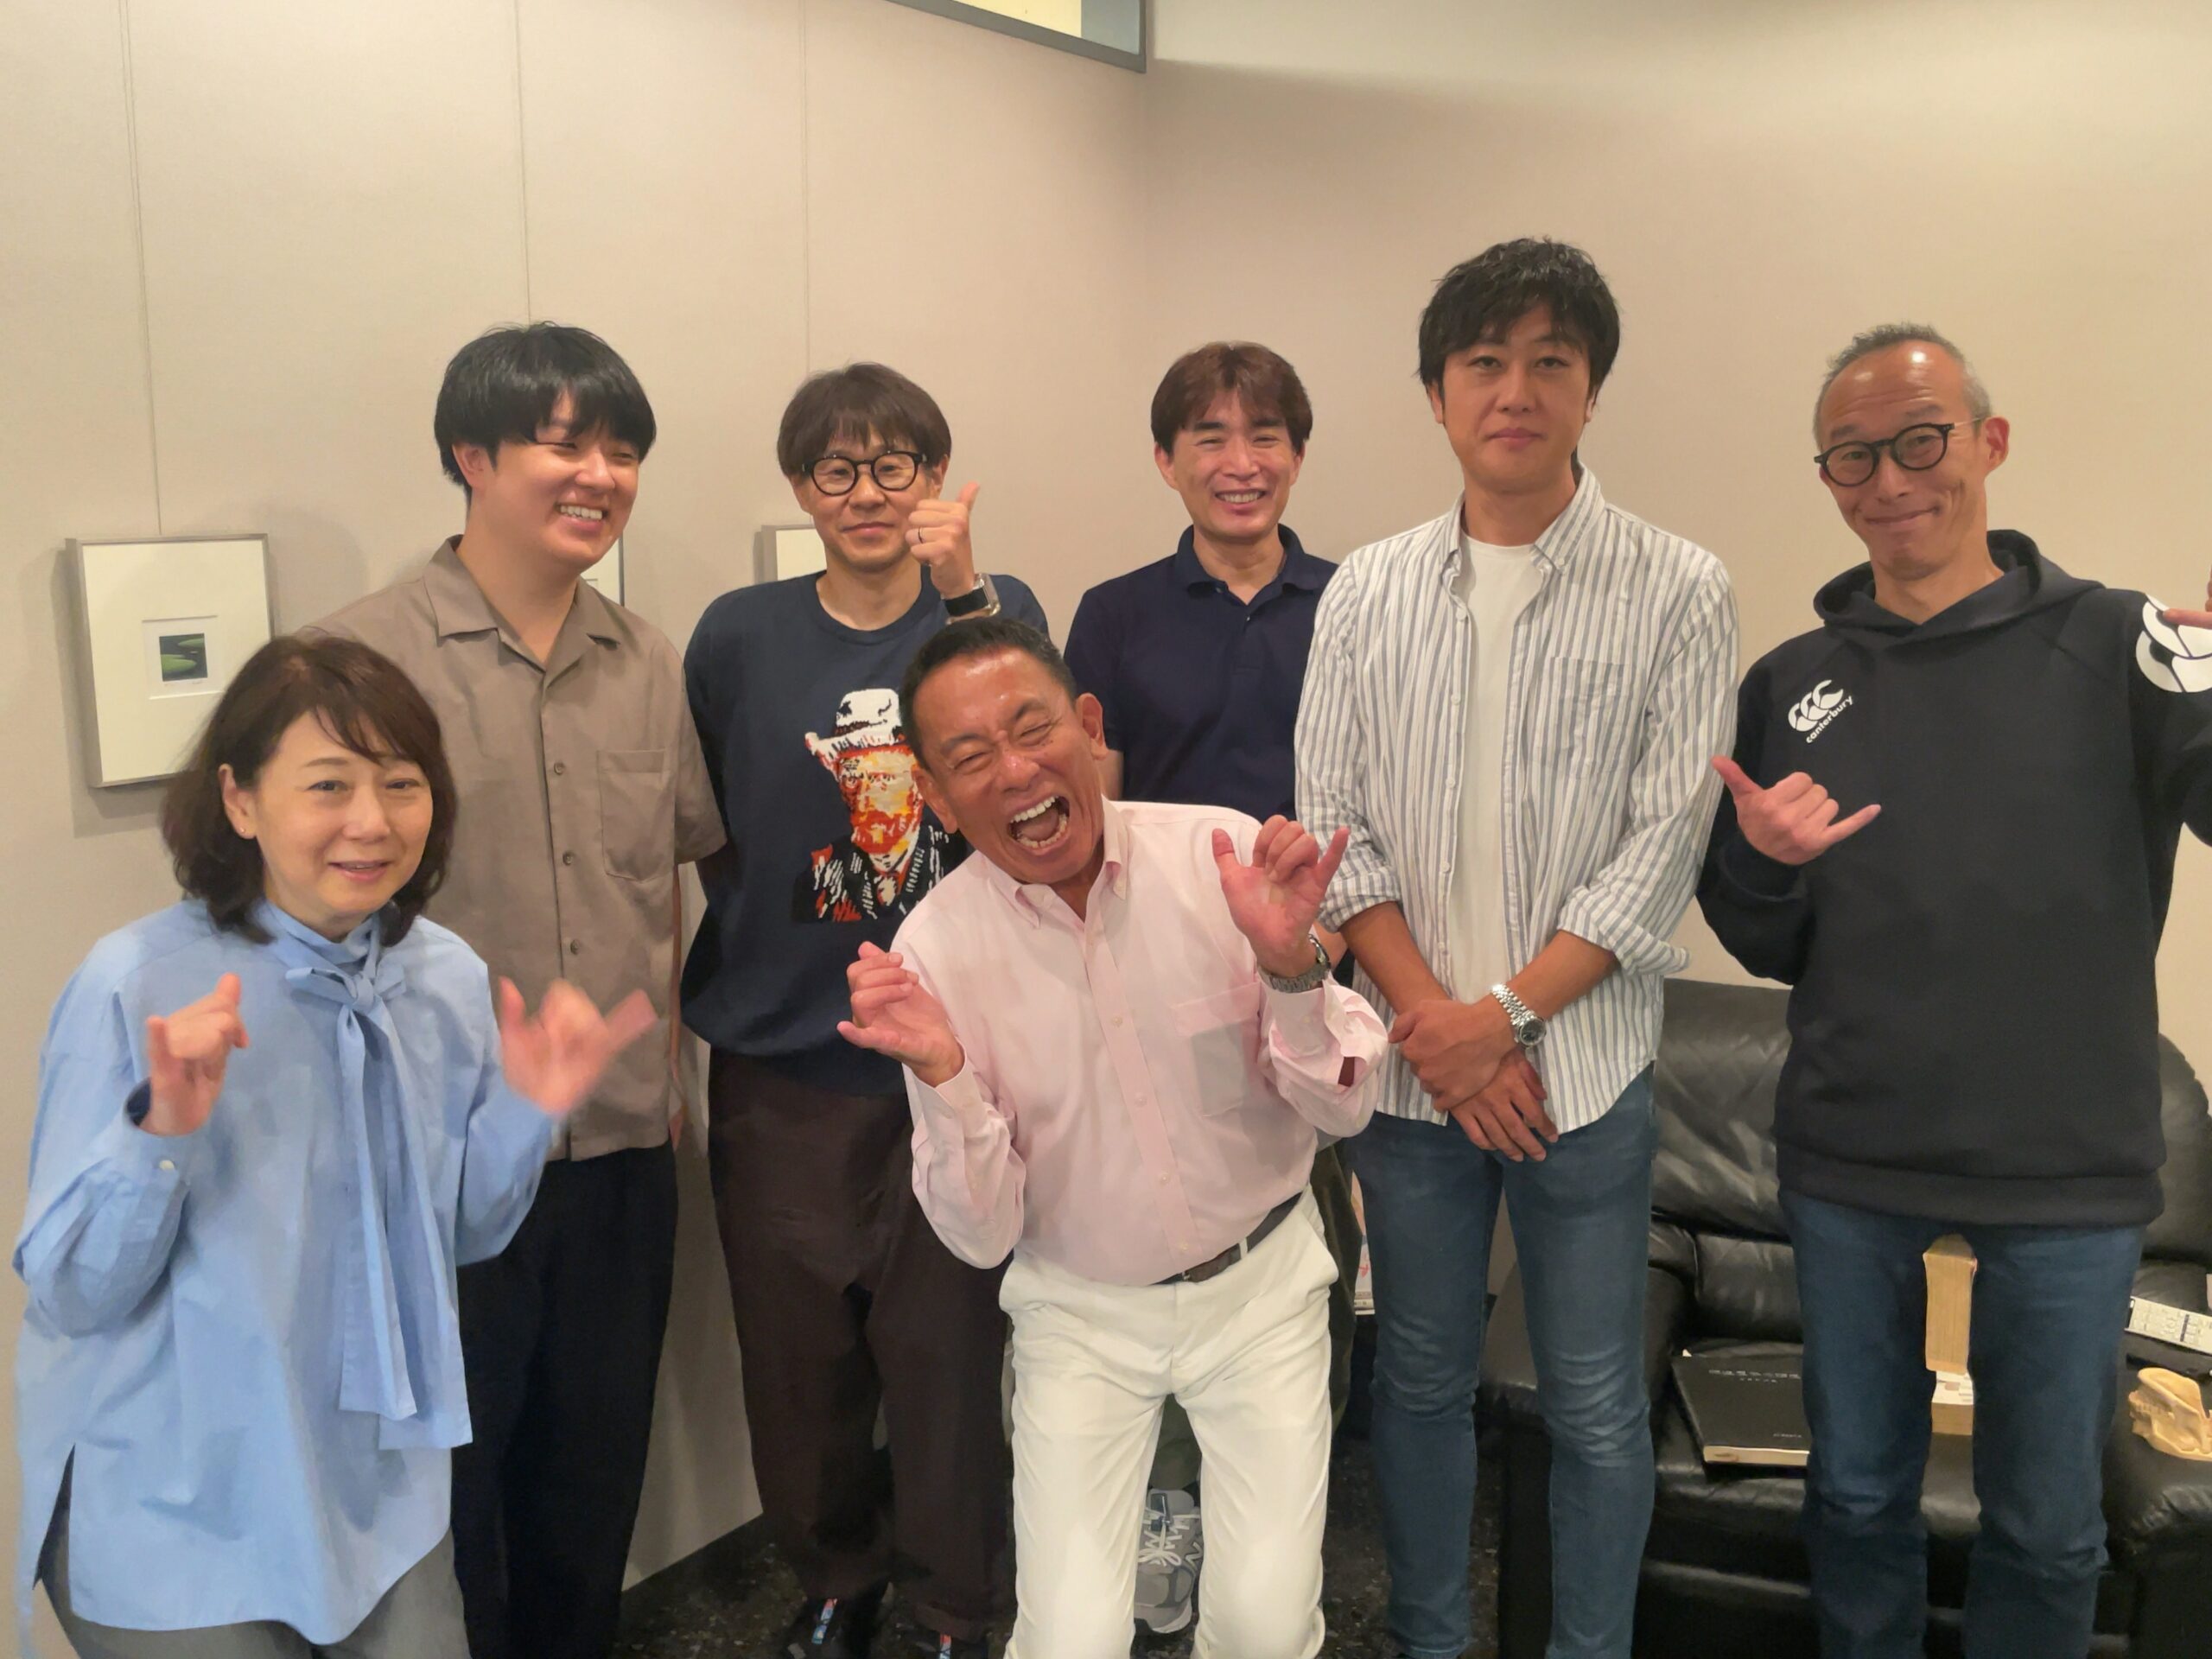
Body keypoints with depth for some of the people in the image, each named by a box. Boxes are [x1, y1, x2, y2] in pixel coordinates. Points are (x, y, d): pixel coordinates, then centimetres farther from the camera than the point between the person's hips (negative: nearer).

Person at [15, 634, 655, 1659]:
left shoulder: (451, 977, -6)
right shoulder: (136, 985, -20)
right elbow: (68, 1295, -16)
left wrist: (528, 1109, -12)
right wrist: (160, 1128, -32)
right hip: (174, 1518, -4)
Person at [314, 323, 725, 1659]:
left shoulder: (649, 662, 4)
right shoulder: (366, 660, -11)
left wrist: (665, 1068, 12)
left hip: (625, 1149, 4)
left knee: (600, 1470, 20)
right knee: (448, 1486, 14)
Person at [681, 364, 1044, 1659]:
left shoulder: (993, 612, 2)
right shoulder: (740, 636, 3)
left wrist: (961, 585, -25)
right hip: (782, 1065, 2)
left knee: (948, 1347, 7)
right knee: (799, 1352, 13)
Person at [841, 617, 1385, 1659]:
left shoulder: (1225, 856, -16)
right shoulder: (934, 947, -15)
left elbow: (1341, 1110, -10)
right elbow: (982, 1239, -10)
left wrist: (1289, 966, -29)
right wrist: (942, 1073, -28)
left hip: (1260, 1279, 0)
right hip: (1081, 1309, 0)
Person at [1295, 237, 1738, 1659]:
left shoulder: (1679, 594, -5)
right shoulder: (1367, 594, 3)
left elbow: (1663, 849, -9)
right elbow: (1333, 829, 0)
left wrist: (1506, 1017, -14)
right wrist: (1437, 1021, -10)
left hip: (1584, 1068, -2)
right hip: (1413, 1061, 2)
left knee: (1595, 1407, 9)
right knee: (1422, 1377, 16)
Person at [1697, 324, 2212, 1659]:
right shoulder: (1791, 686, 3)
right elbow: (1766, 947, 8)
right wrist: (1761, 860, -14)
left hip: (2071, 1166, -2)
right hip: (1850, 1168, 2)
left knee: (2050, 1524, 15)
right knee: (1858, 1495, 18)